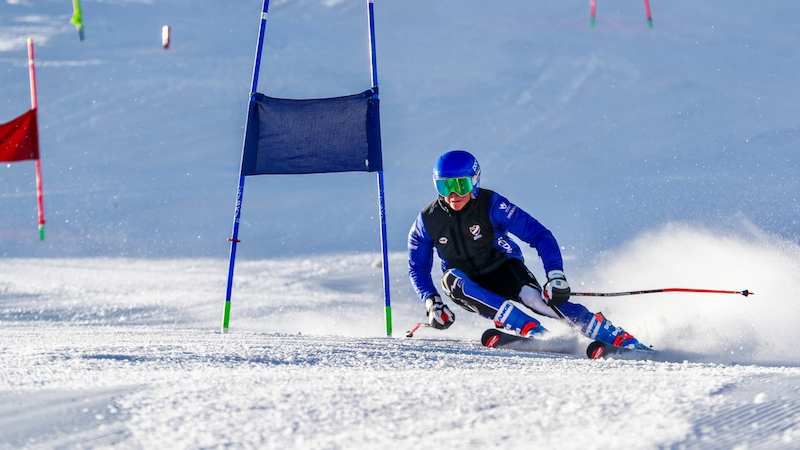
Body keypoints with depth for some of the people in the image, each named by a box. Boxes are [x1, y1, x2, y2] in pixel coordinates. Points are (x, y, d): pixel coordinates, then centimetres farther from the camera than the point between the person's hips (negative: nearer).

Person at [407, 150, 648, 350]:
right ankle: (533, 332, -43)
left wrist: (556, 276, -33)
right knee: (451, 278, -32)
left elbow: (540, 236, -20)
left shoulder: (492, 205, -19)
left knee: (536, 298, -33)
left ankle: (625, 341, -35)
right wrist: (432, 303, -14)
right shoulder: (427, 222, -10)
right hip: (471, 289, 3)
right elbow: (418, 269, 3)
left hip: (506, 272, -3)